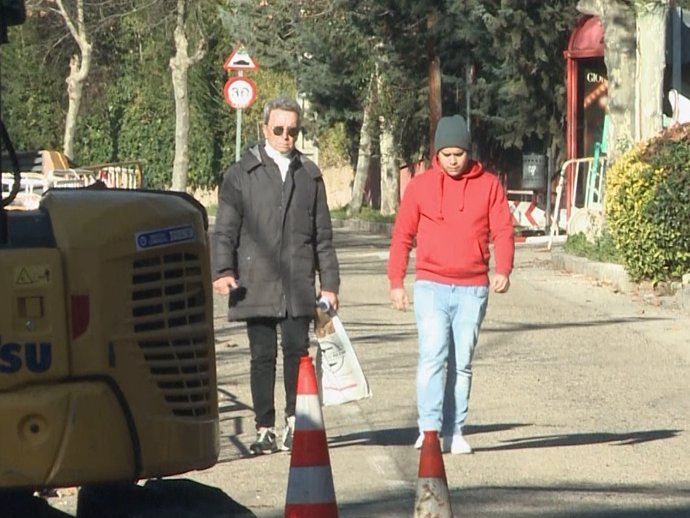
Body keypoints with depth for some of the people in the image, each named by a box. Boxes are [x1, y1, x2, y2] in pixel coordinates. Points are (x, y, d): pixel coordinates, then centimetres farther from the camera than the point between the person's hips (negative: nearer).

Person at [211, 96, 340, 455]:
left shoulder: (309, 174, 14)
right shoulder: (241, 174, 7)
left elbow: (322, 234, 15)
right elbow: (224, 229, 2)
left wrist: (329, 283, 10)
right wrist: (222, 270, -13)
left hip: (298, 285, 2)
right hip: (256, 284, -2)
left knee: (297, 351, -3)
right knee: (262, 356, 0)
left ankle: (295, 423, 10)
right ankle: (265, 429, 6)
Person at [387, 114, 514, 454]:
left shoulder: (488, 185, 5)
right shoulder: (420, 186, 4)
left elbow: (503, 231, 0)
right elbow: (402, 236, 6)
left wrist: (503, 270, -16)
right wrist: (396, 282, 0)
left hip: (473, 289, 1)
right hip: (431, 286, -1)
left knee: (462, 363, 5)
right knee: (432, 356, -13)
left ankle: (454, 432, 11)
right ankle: (429, 429, -15)